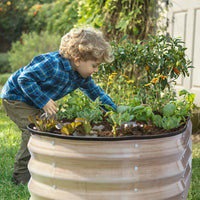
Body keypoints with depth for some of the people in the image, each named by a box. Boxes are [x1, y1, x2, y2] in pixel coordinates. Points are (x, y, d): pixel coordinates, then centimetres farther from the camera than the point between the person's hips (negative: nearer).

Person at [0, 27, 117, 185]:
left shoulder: (82, 76, -8)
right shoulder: (52, 64, -35)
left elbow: (95, 92, 6)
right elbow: (24, 79, -32)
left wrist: (115, 111, 1)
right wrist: (43, 101, -35)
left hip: (36, 102, 8)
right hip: (15, 97, -8)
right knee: (34, 131, -16)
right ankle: (21, 175, -1)